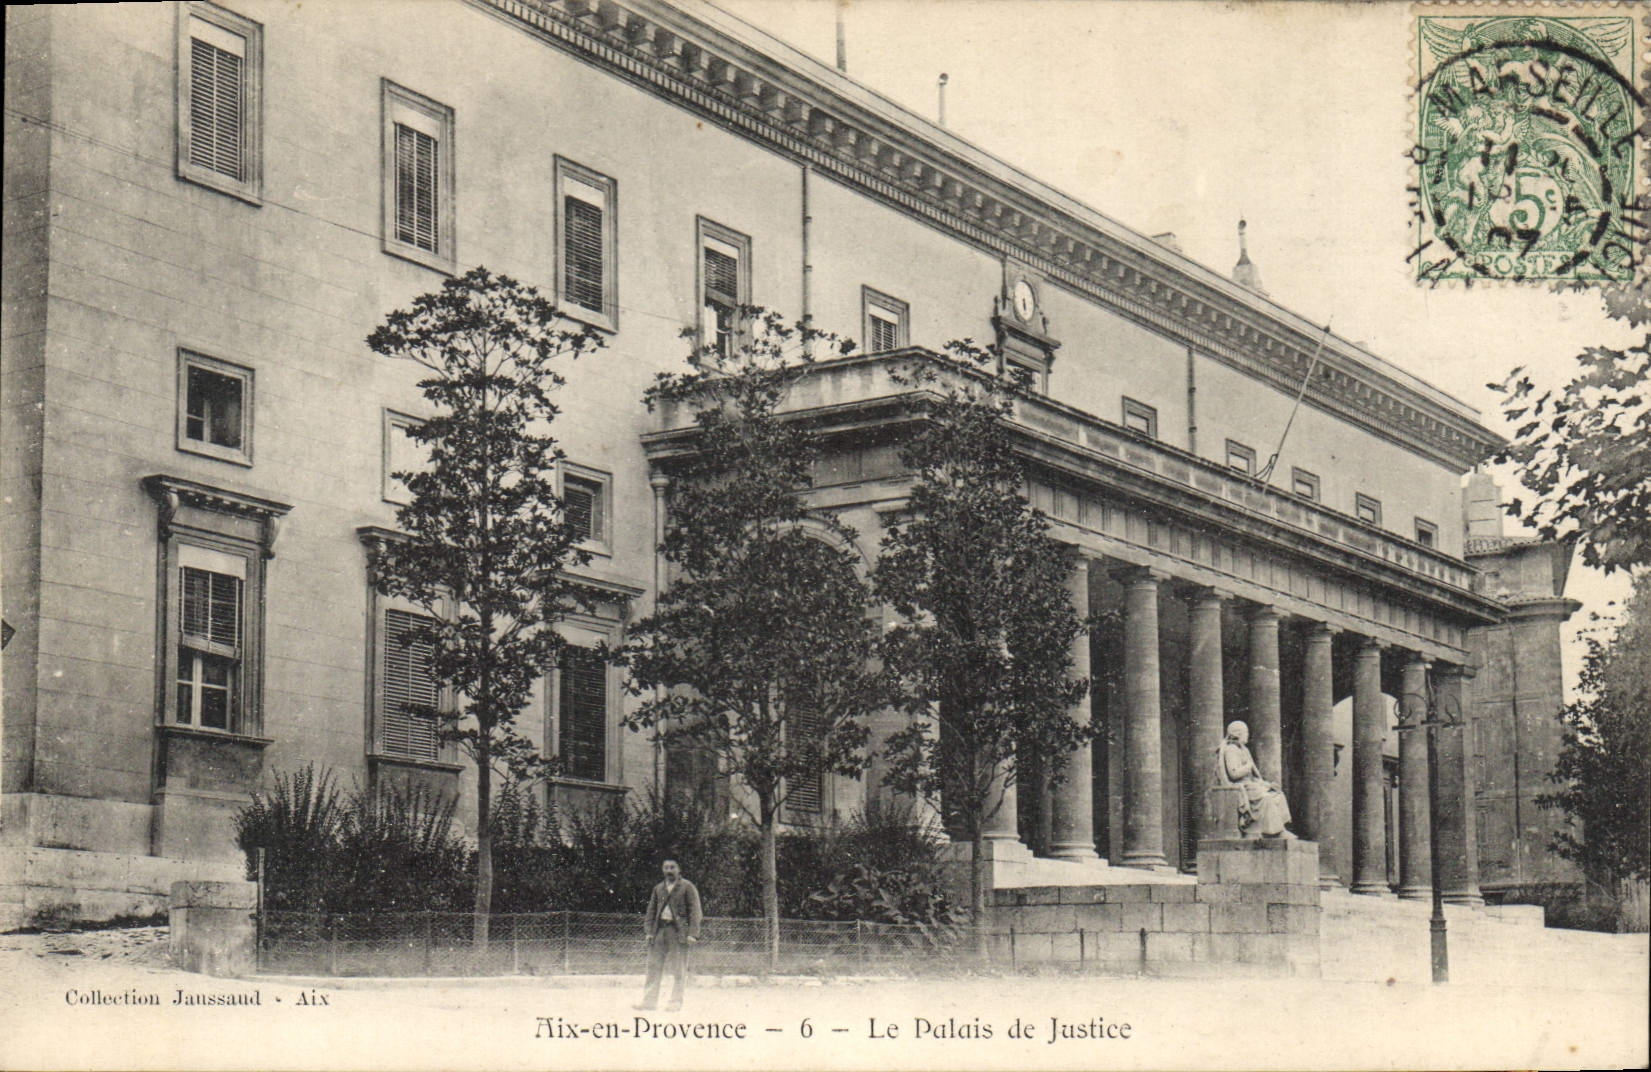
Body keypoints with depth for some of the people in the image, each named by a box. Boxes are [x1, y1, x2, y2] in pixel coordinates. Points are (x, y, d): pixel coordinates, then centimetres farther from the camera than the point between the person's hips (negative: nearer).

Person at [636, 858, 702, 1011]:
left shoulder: (687, 887, 2)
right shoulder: (658, 888, 18)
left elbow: (694, 911, -3)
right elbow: (651, 910, 19)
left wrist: (692, 933, -11)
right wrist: (648, 930, 6)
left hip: (678, 931, -5)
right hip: (659, 929, 5)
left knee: (679, 969, -3)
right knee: (654, 966, 5)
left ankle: (676, 1001, 3)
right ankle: (650, 1000, 9)